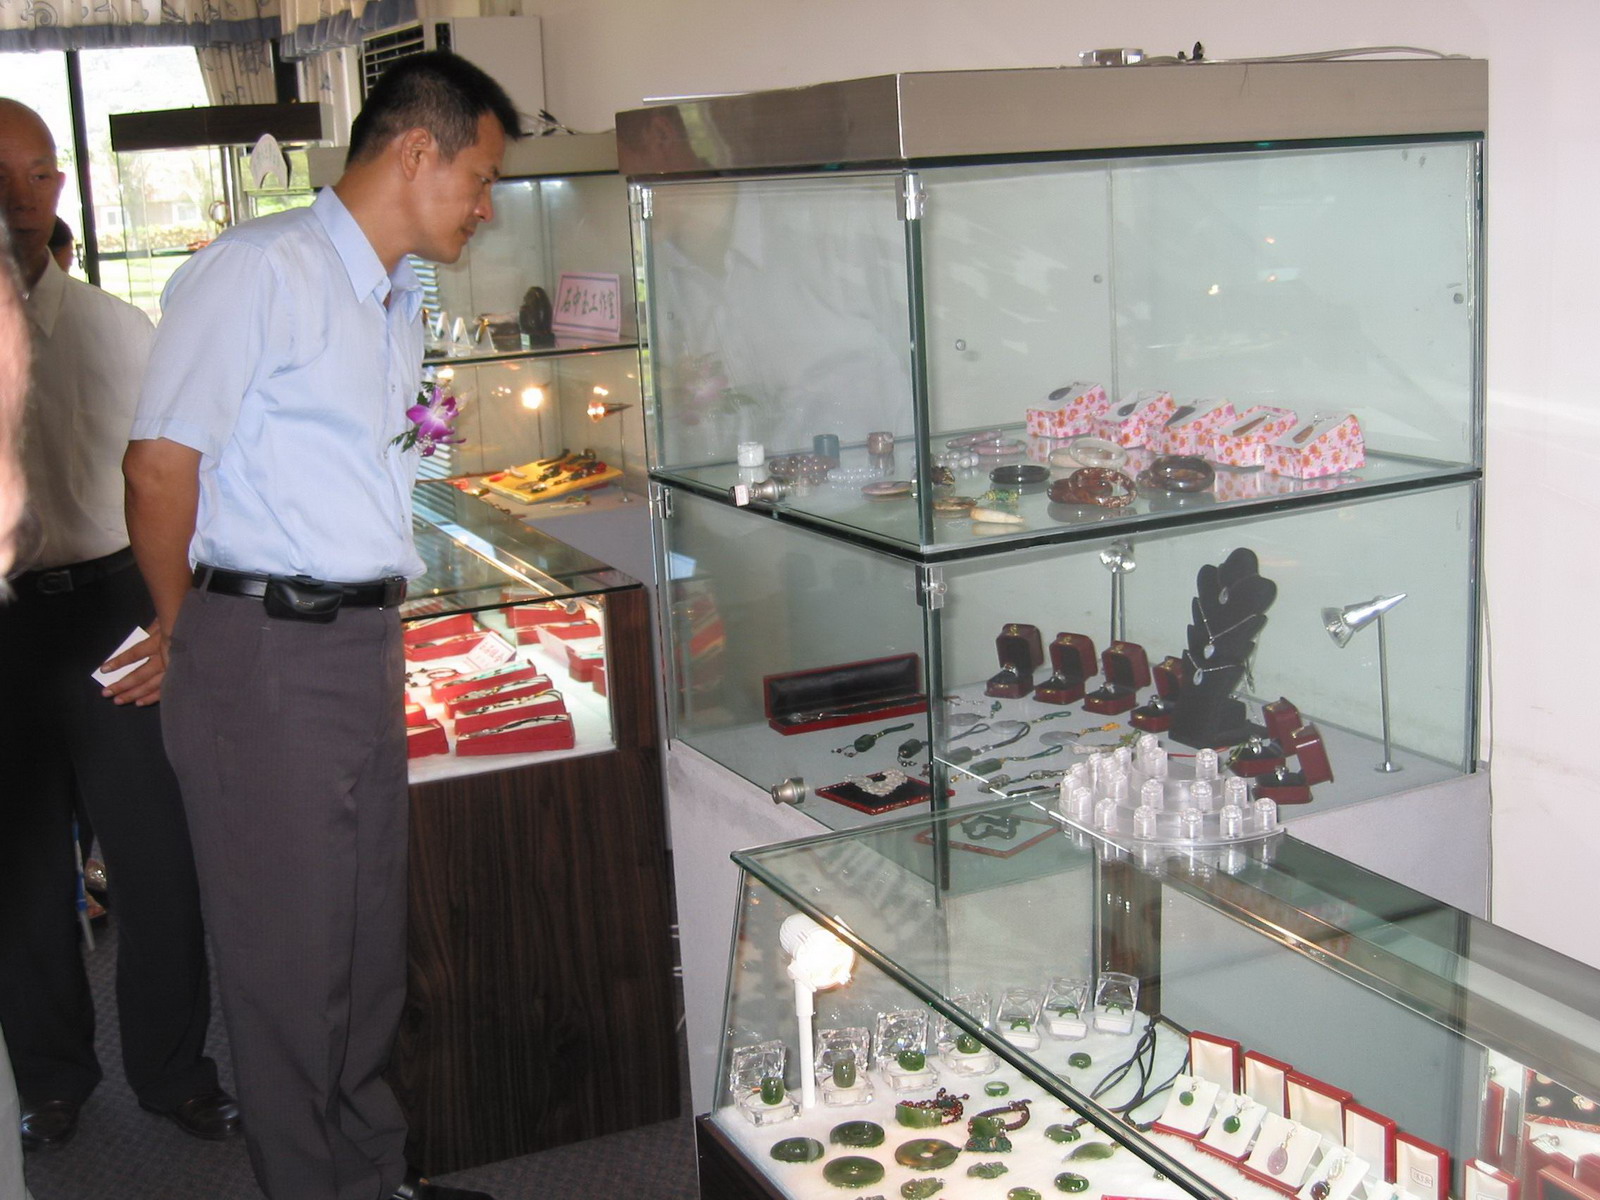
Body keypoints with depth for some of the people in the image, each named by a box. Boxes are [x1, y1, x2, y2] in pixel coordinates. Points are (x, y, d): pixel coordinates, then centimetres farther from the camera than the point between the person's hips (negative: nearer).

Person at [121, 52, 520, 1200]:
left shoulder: (398, 303, 16)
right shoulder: (259, 268, -12)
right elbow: (163, 462, -12)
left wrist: (381, 632, 14)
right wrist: (189, 638, 0)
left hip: (365, 646, 8)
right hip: (264, 659, -8)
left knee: (372, 932, 16)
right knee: (292, 952, 3)